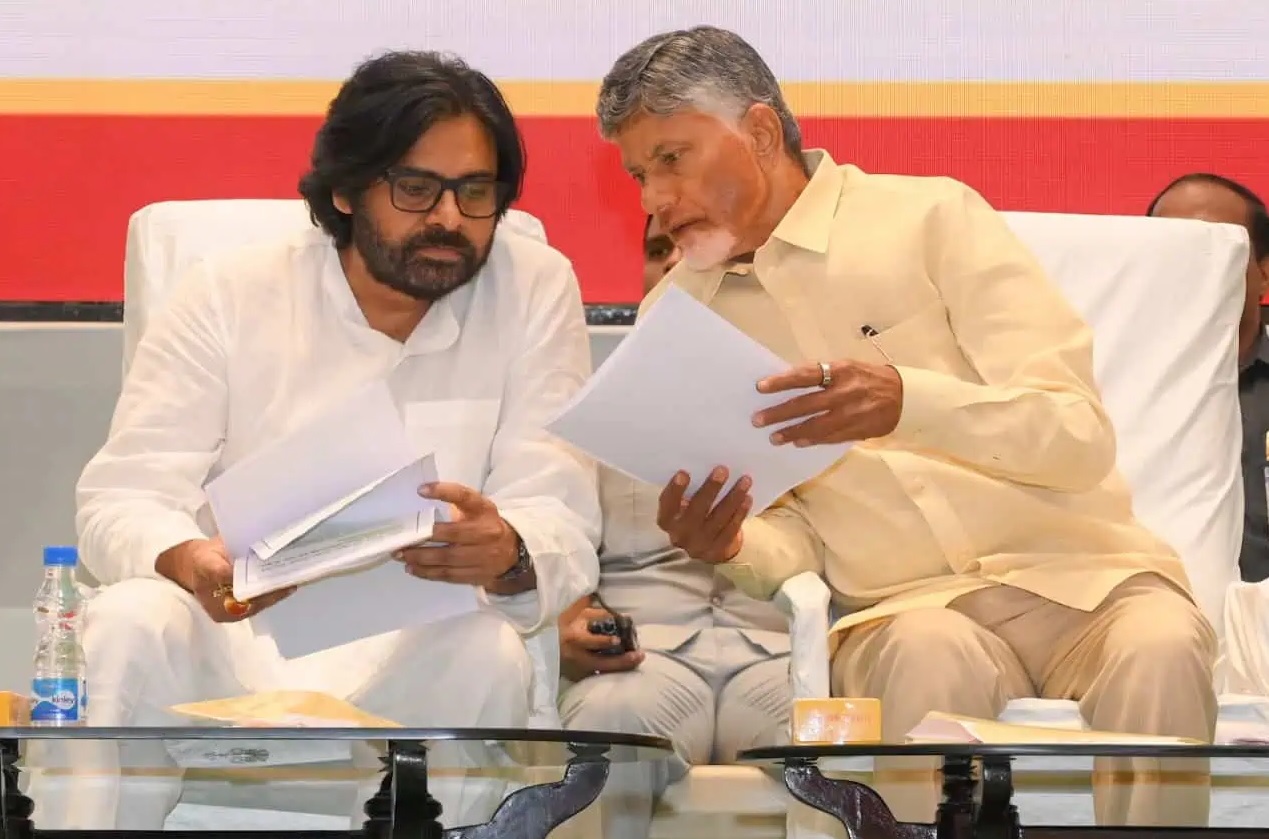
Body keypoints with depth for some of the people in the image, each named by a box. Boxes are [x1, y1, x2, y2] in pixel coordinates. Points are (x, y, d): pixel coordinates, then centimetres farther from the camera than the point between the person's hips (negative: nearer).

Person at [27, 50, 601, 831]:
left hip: (407, 671, 0)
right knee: (131, 626, -30)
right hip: (230, 645, 0)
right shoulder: (230, 295, 0)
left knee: (491, 656, -32)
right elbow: (122, 496, -6)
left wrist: (508, 554, -35)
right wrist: (188, 561, -32)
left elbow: (561, 522, -8)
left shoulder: (535, 290, -1)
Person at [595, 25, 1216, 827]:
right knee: (927, 657, -35)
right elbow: (792, 540, 10)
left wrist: (908, 402, -27)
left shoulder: (930, 217, -1)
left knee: (1157, 652, -34)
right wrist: (731, 549, -15)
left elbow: (1081, 433, -9)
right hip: (904, 604, 1)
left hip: (1079, 571, -1)